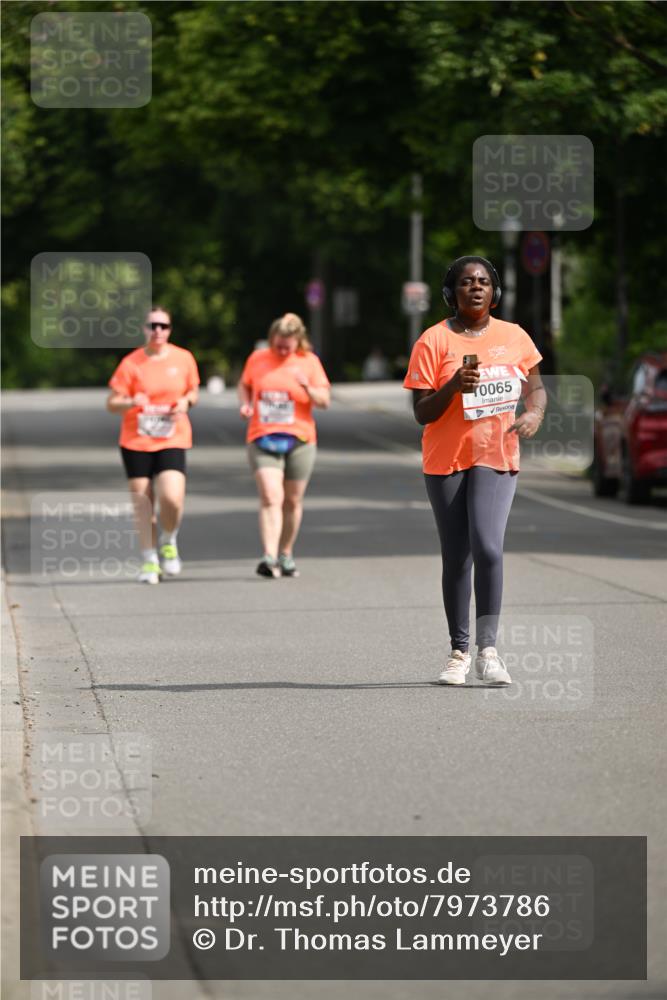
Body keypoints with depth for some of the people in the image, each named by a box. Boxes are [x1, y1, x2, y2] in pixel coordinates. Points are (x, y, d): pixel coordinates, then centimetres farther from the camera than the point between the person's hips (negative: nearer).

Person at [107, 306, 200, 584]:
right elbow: (112, 403, -3)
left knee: (172, 498, -19)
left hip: (172, 440, 0)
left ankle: (168, 542, 11)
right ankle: (150, 561, 17)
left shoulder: (184, 359, 2)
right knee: (142, 505, 2)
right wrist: (132, 402, -24)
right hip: (136, 443, 0)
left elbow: (193, 392, 16)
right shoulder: (131, 363, -4)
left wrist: (186, 401, -7)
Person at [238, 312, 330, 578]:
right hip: (262, 440, -1)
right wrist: (245, 404, -1)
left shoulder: (309, 362, 3)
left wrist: (308, 388, -19)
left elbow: (324, 401, 1)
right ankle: (270, 556, -25)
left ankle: (286, 554, 25)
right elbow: (244, 385, 20)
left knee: (292, 500, 9)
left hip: (299, 439, 1)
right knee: (271, 498, -16)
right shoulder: (257, 359, 6)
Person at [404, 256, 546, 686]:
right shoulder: (433, 341, -3)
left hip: (497, 457, 0)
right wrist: (454, 385, -23)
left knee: (487, 547, -17)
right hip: (446, 460, 0)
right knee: (456, 557, 4)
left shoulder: (514, 337, 5)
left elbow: (536, 387, 17)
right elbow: (422, 413, -5)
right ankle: (459, 652, 16)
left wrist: (535, 413, -6)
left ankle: (488, 650, -15)